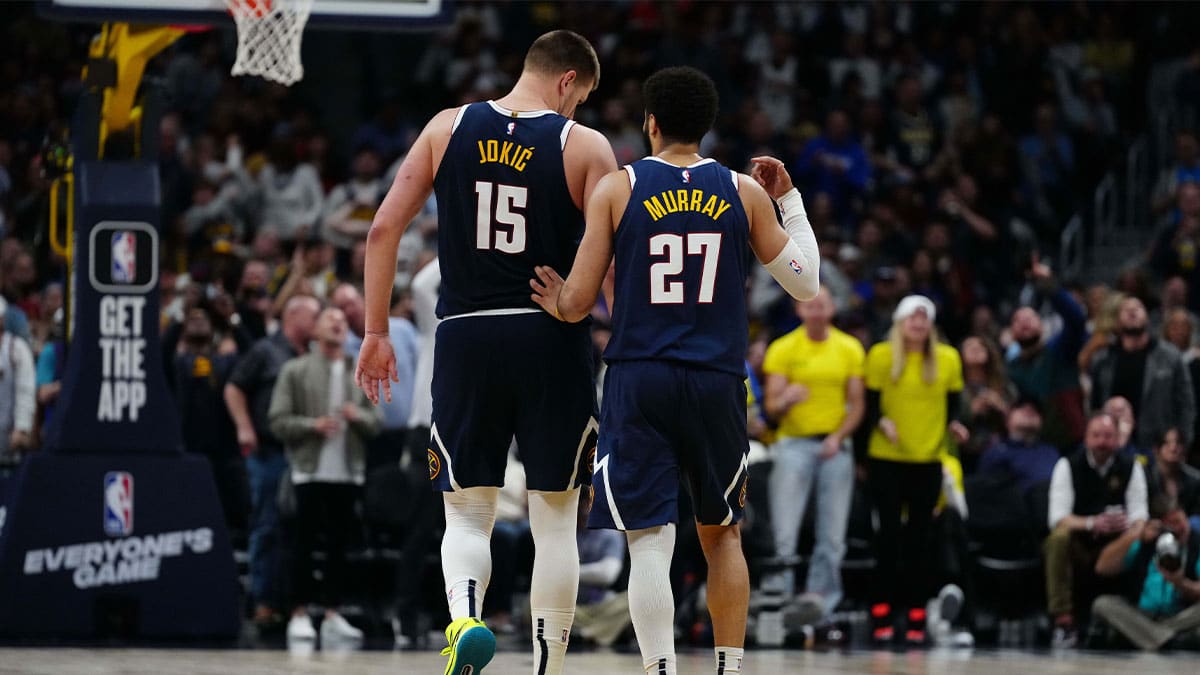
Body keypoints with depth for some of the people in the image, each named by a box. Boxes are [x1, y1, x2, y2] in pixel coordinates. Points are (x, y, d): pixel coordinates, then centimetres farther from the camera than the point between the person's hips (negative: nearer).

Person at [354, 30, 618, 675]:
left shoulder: (448, 128, 5)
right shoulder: (584, 145, -2)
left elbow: (384, 229, 2)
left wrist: (375, 332, 8)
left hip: (465, 337, 2)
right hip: (551, 338, -2)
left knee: (467, 514, 9)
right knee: (555, 523, 10)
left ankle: (464, 618, -21)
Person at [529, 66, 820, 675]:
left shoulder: (616, 189, 0)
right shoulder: (745, 192, 4)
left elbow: (577, 304, -2)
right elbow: (806, 285, 10)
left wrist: (556, 303, 21)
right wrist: (790, 200, 20)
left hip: (638, 380, -2)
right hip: (717, 383, 2)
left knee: (649, 543, -5)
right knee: (722, 534, 19)